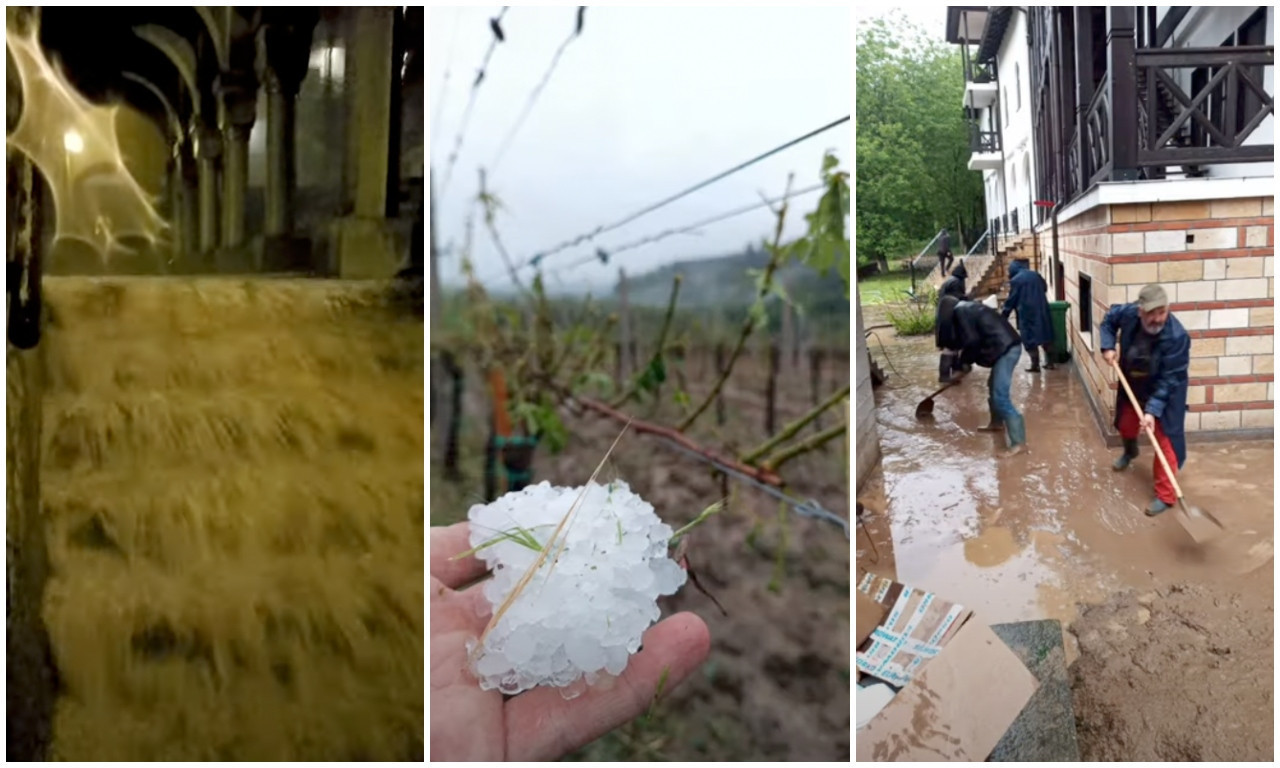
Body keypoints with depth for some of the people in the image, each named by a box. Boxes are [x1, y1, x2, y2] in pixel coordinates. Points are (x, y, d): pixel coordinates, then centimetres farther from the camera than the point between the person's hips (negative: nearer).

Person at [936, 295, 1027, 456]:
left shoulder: (960, 312, -5)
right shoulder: (969, 308, 24)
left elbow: (972, 340, -13)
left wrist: (964, 359, 4)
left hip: (1005, 349, -10)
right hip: (1008, 346, 10)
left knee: (1001, 397, -13)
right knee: (993, 386, 28)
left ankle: (1019, 442, -16)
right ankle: (997, 423, 46)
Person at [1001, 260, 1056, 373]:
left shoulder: (1015, 280, -8)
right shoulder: (1036, 275, 9)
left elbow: (1011, 300, -5)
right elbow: (1045, 288, 26)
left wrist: (1003, 315, 5)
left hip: (1027, 313, -6)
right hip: (1042, 311, 6)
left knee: (1030, 339, 1)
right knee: (1046, 335, 12)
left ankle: (1035, 365, 2)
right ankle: (1050, 363, 16)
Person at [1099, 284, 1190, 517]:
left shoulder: (1176, 336, -35)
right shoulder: (1128, 313, -24)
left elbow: (1167, 380, -31)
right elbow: (1109, 318, 2)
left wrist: (1152, 410, -36)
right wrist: (1108, 346, -11)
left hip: (1165, 392, -5)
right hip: (1133, 385, 5)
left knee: (1165, 440, -4)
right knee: (1126, 425, 25)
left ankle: (1165, 495, 9)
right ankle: (1130, 451, 61)